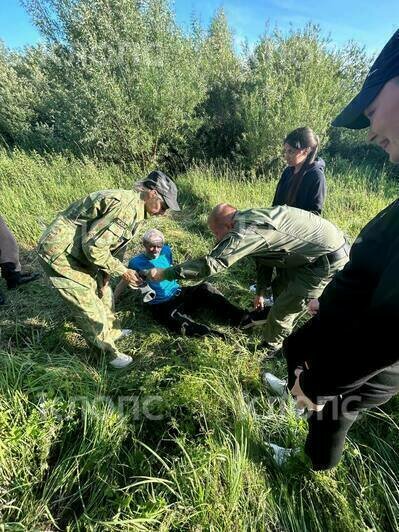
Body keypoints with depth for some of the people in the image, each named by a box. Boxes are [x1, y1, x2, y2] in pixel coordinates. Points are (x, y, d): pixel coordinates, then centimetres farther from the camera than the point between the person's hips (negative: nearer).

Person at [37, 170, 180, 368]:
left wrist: (106, 274, 5)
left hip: (78, 252, 9)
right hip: (60, 253, -9)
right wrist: (122, 271, -18)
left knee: (102, 292, 19)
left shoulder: (133, 206, 5)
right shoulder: (127, 205, -27)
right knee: (90, 307, 0)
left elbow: (111, 241, 11)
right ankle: (108, 352, 19)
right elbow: (93, 245, -29)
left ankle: (112, 332, 40)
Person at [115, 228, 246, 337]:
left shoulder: (166, 251, 10)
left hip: (178, 294, 4)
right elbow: (124, 282, 8)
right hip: (161, 306, -4)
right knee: (180, 322, -35)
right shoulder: (136, 262, -1)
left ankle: (240, 317, -25)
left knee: (205, 288, -22)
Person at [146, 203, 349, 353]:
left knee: (282, 311, 0)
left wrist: (164, 273, -21)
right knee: (280, 287, 24)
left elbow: (210, 264, -30)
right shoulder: (250, 219, 6)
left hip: (328, 259, -9)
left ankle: (269, 350, 24)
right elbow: (265, 256, 17)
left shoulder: (245, 232, -26)